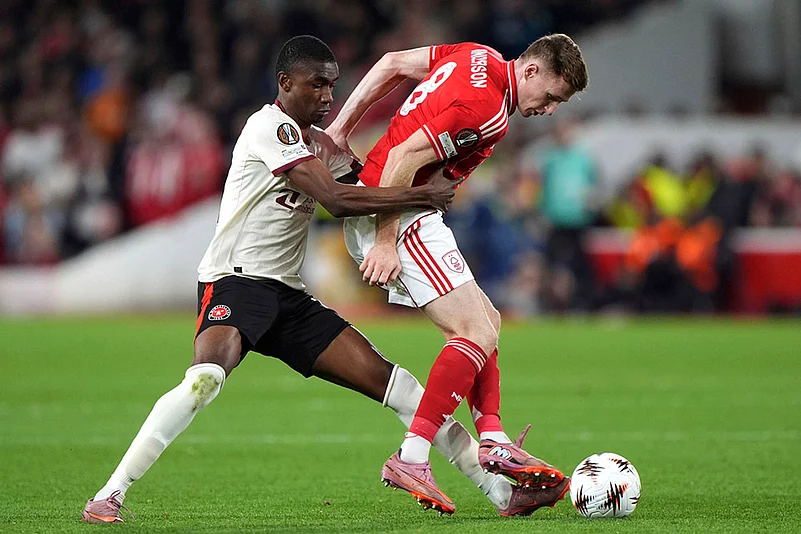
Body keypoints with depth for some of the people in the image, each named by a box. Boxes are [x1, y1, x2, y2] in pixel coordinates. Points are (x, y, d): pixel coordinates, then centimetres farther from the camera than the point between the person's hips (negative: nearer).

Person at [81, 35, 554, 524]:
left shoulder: (319, 143, 18)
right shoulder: (271, 126, -11)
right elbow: (337, 199, -18)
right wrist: (423, 196, -14)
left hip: (289, 299, 8)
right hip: (235, 283, -8)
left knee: (385, 378, 0)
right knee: (207, 377, -35)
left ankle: (501, 491, 1)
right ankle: (110, 497, -28)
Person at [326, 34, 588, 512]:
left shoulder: (481, 58, 9)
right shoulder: (485, 107, -20)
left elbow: (393, 64, 16)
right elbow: (404, 158, -24)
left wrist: (341, 129, 15)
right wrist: (385, 242, -22)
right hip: (400, 219, -11)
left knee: (487, 320, 14)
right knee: (476, 332, -14)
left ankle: (493, 443, 11)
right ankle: (412, 459, -17)